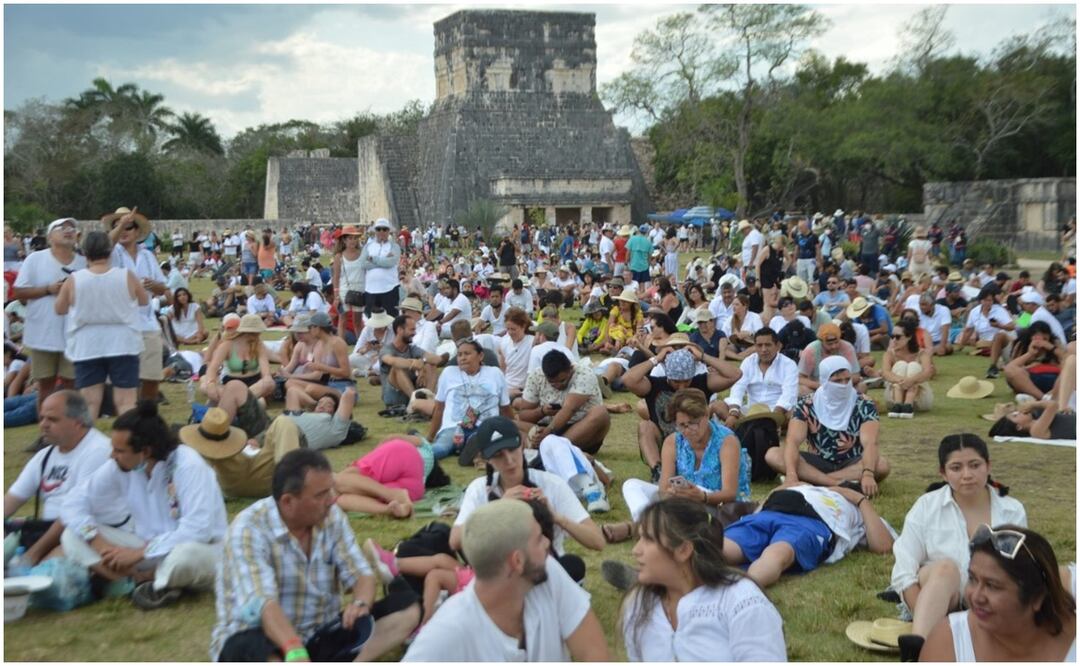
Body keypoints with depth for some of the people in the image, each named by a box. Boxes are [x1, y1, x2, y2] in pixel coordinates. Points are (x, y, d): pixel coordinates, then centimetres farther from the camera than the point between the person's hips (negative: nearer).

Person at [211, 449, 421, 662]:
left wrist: (361, 603, -29)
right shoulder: (249, 530, -20)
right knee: (248, 649, -41)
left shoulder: (332, 517, -3)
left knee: (406, 608, -13)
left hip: (320, 636, 6)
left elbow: (361, 574, -4)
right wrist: (295, 651, -49)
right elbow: (262, 603, -32)